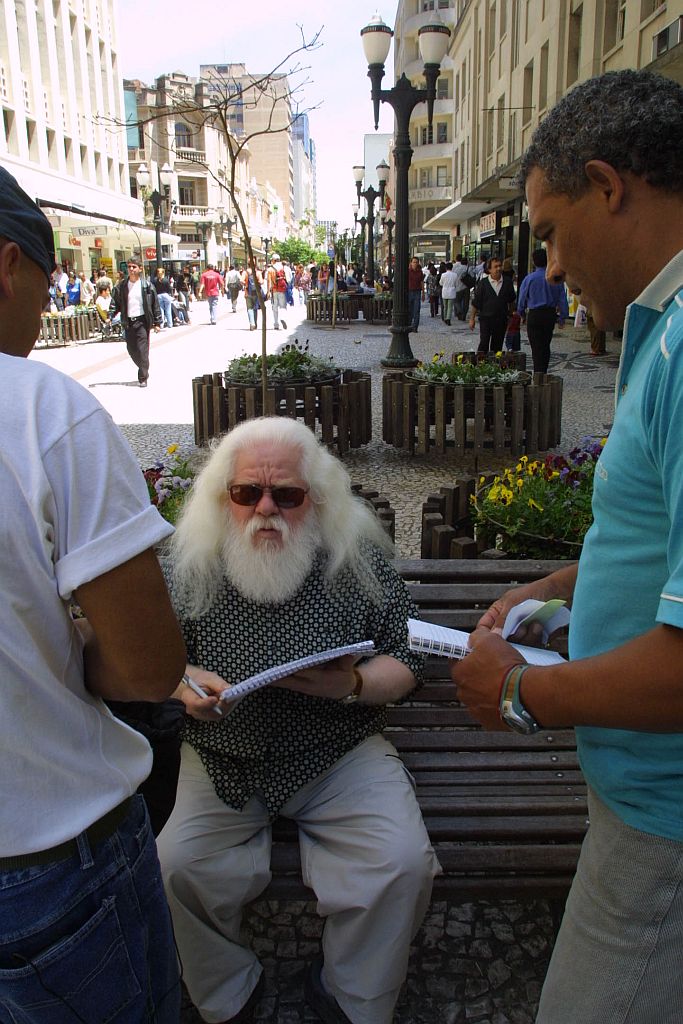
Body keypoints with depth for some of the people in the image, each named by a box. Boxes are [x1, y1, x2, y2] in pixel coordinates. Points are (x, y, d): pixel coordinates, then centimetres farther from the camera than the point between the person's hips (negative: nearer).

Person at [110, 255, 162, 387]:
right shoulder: (121, 286, 6)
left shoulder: (146, 286, -2)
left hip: (142, 321, -4)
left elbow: (155, 304, 1)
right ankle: (144, 370, 31)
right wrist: (110, 316, -8)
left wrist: (157, 323, -1)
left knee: (142, 350, -8)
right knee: (131, 349, 9)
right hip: (128, 322, 4)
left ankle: (143, 377, 1)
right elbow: (115, 302, 8)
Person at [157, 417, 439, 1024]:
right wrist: (182, 684, -14)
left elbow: (407, 662, 1)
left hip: (341, 753, 0)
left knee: (402, 864, -18)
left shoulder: (360, 560, -3)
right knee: (176, 866, -19)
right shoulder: (188, 566, -2)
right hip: (223, 760, 1)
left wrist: (353, 685, -19)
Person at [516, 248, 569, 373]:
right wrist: (563, 317, 10)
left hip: (534, 315, -3)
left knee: (536, 347, 0)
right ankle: (544, 374, 23)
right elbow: (562, 298, 2)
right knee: (546, 346, 16)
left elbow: (522, 298, 1)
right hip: (551, 314, 4)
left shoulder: (529, 278, -8)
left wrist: (521, 313, 19)